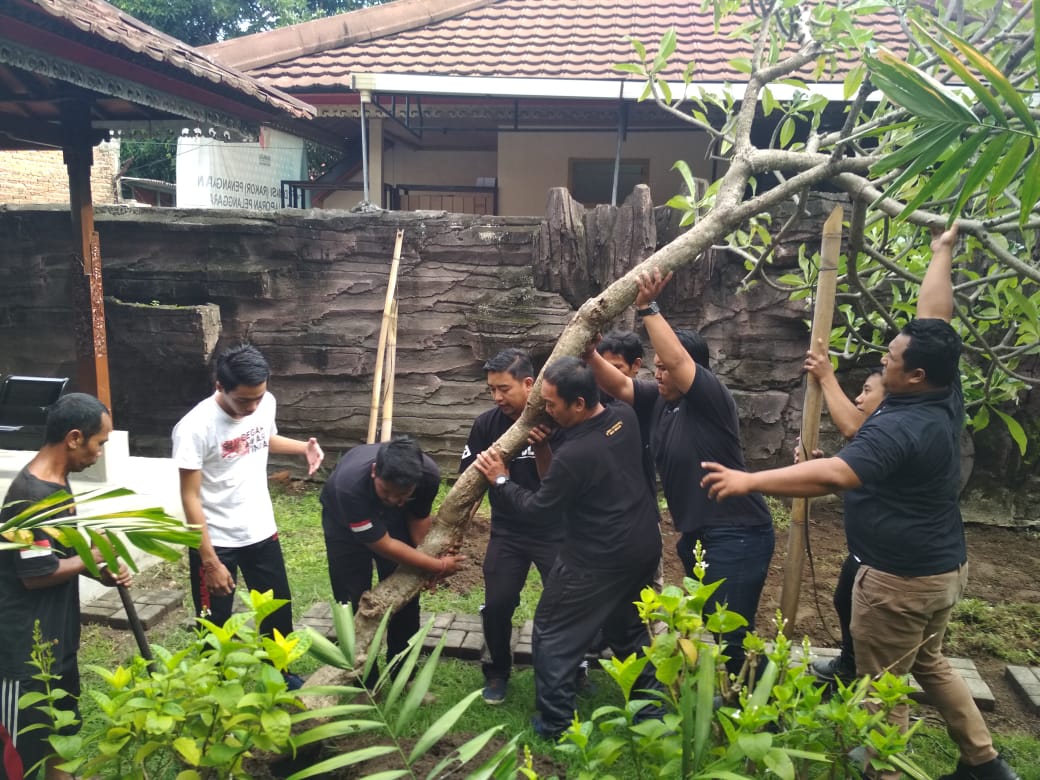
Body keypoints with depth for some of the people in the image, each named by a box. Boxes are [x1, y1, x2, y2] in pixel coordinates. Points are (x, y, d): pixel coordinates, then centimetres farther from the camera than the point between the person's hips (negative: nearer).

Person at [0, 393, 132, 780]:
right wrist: (94, 557, -12)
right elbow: (36, 574, -24)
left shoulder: (58, 480, 4)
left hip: (58, 634, 9)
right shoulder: (32, 494, -27)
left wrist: (101, 572, 0)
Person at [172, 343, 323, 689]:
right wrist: (211, 561, -21)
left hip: (261, 531, 6)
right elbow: (190, 498, -21)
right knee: (215, 624, 10)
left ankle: (280, 673, 42)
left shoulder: (266, 403, -8)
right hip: (216, 541, -5)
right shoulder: (195, 427, -25)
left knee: (279, 608, 19)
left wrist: (303, 447, -4)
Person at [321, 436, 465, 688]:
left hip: (395, 520, 3)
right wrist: (437, 566, -26)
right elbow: (383, 546, -33)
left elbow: (419, 517, -10)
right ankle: (364, 683, 13)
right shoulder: (350, 484, -45)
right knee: (354, 601, -5)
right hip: (345, 522, -3)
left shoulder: (429, 474, -34)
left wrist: (426, 566, -14)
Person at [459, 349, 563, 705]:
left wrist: (542, 447, -33)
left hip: (554, 531, -2)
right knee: (496, 605, -1)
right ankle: (497, 672, 26)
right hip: (507, 532, 2)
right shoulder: (487, 424, -9)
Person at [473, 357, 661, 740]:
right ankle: (652, 706, 36)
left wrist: (501, 481, 0)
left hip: (599, 561, -8)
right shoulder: (625, 416, -7)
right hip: (643, 546, 8)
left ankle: (555, 722, 19)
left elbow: (537, 505, -13)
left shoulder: (573, 455, -28)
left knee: (553, 633, 11)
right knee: (626, 626, 27)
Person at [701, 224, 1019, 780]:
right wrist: (942, 252, 17)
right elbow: (934, 315, 7)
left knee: (881, 685, 6)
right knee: (928, 663, 28)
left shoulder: (896, 428, -29)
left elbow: (832, 474, -42)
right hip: (944, 566, 10)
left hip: (902, 577, -10)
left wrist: (750, 480, -43)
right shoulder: (947, 399, -5)